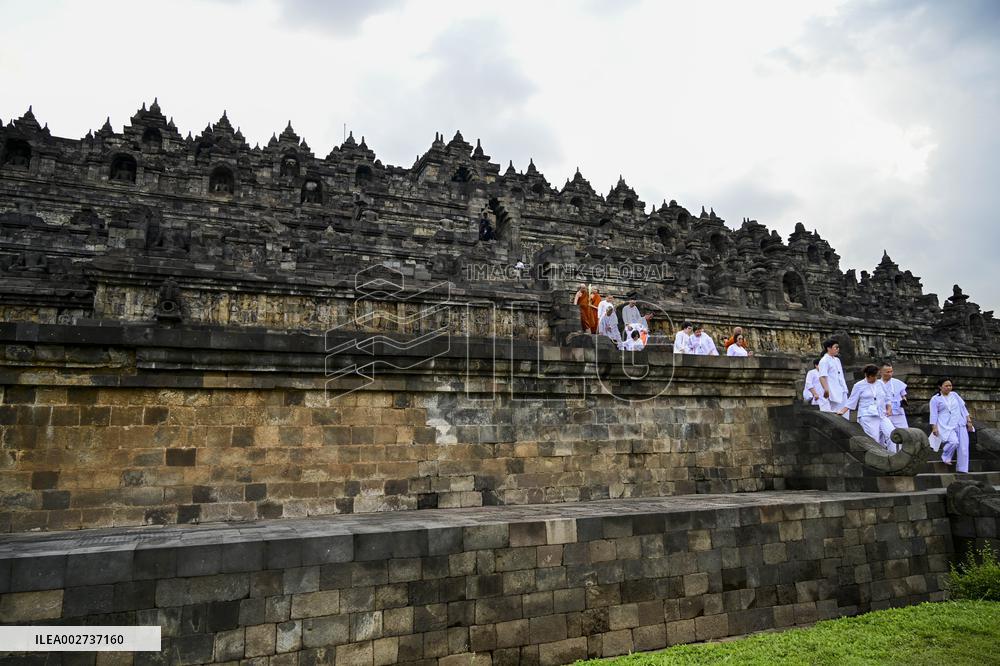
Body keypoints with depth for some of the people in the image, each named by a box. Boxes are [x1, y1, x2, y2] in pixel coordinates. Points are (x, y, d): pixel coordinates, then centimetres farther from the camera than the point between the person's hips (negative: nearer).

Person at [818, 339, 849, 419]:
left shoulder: (837, 360, 18)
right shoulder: (824, 361, -10)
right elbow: (822, 377, -20)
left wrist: (845, 390, 21)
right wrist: (826, 389, -32)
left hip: (841, 393, 9)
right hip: (832, 394, -9)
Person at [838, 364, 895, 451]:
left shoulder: (880, 384, 15)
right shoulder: (859, 385, 3)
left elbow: (887, 399, 24)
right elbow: (851, 401, 4)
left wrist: (888, 409, 8)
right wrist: (842, 411, -7)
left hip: (882, 416, 5)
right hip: (867, 417, -4)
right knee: (874, 440, -12)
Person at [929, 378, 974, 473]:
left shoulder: (954, 395, 11)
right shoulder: (935, 399, 0)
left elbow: (963, 408, 14)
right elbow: (934, 414, -3)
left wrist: (969, 421, 7)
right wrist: (934, 427, -10)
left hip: (960, 424, 4)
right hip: (946, 425, -4)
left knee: (963, 448, 0)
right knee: (954, 441, -27)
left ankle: (962, 469, 10)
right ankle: (945, 458, 1)